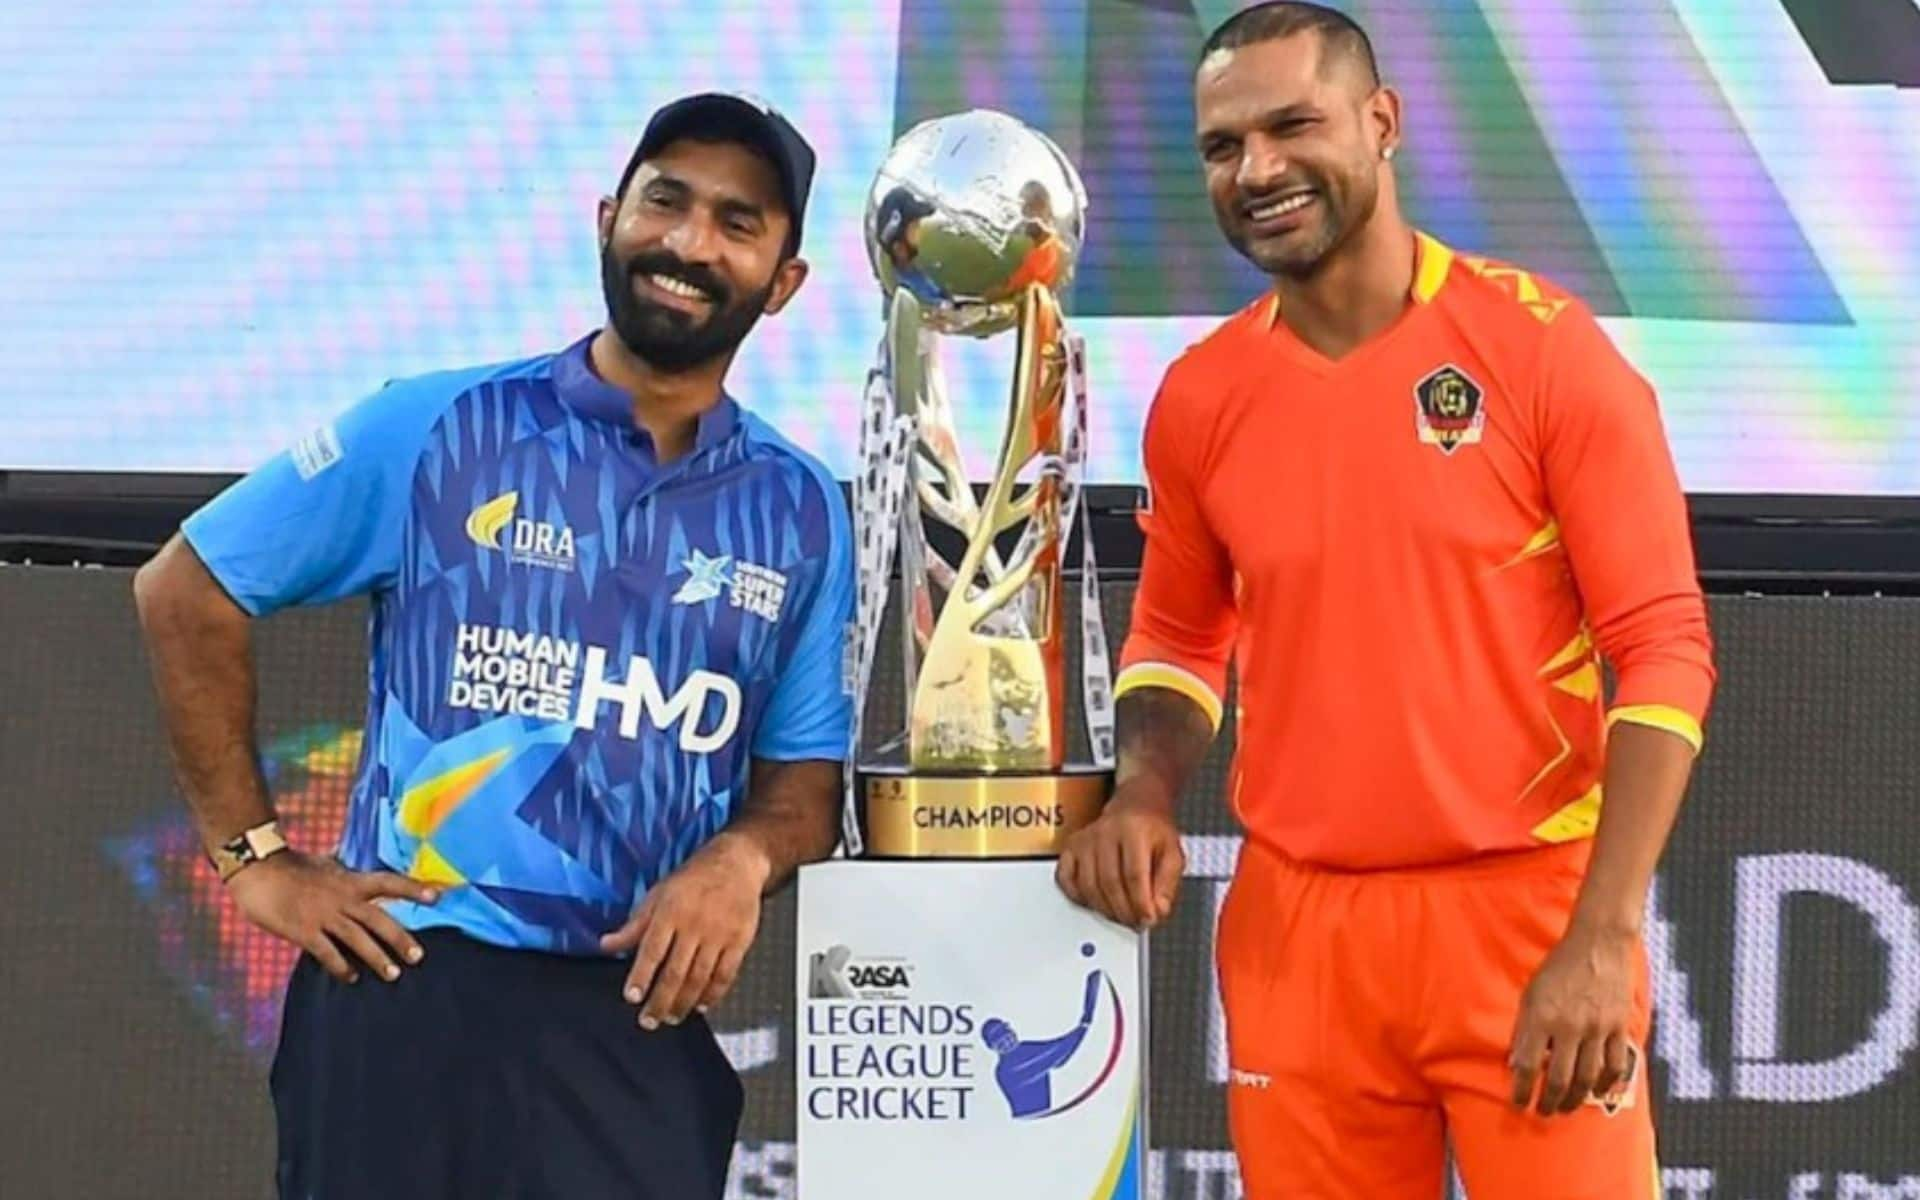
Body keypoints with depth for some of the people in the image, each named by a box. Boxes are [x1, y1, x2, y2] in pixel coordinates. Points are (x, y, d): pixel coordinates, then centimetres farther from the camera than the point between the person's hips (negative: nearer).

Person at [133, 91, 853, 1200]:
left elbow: (808, 774, 12)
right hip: (407, 989, -2)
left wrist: (743, 857, -11)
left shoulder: (800, 514, 8)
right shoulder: (436, 431, -1)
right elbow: (187, 593, 3)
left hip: (641, 1019, 3)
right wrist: (253, 851, -1)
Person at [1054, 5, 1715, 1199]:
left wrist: (1604, 936, -16)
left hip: (1530, 913, -3)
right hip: (1297, 926, 3)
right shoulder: (1199, 397, 4)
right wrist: (1145, 797, -3)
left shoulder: (1544, 347, -7)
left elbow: (1664, 646, -8)